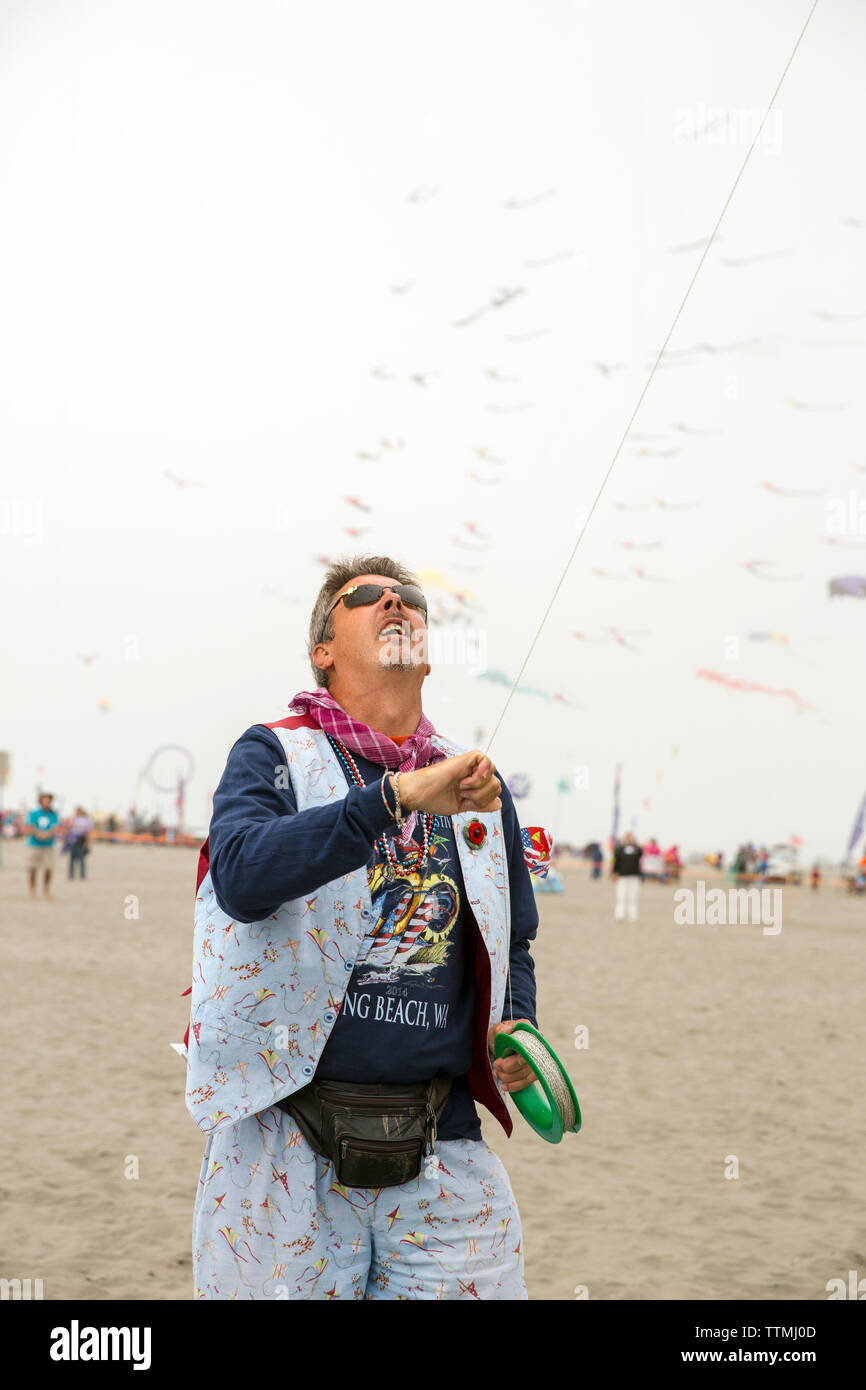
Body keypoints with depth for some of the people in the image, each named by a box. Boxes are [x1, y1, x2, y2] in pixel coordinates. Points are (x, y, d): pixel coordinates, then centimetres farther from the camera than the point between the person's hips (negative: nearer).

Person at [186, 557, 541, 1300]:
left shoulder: (478, 787, 13)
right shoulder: (272, 755, 1)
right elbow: (243, 877, -20)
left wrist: (515, 1031, 3)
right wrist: (397, 795, -29)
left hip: (443, 1156, 3)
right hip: (288, 1150, -3)